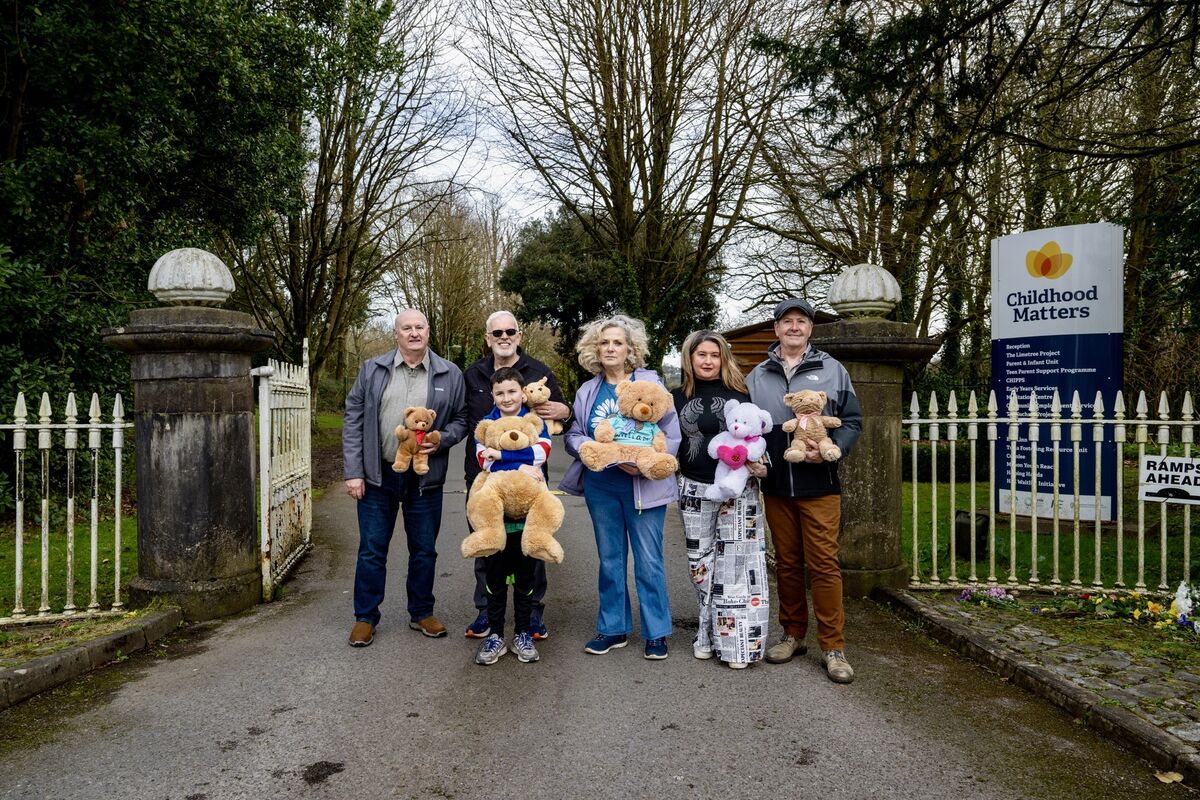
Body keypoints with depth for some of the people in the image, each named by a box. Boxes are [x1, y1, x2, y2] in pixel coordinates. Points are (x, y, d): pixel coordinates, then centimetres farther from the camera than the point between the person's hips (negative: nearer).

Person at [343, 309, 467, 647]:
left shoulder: (450, 374, 2)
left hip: (425, 478, 1)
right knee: (372, 549, 7)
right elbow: (353, 420, 1)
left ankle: (421, 613, 28)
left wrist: (442, 440, -13)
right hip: (378, 476, 0)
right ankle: (365, 617, 22)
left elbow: (461, 419, 8)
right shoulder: (372, 370, 2)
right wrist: (353, 472, -4)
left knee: (424, 550, 11)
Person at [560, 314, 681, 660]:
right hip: (601, 486, 4)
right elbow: (573, 436, 6)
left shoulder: (651, 383, -3)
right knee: (610, 559, 14)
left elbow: (671, 434, -6)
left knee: (649, 561, 2)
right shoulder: (587, 391, 8)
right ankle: (613, 628, 27)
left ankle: (657, 632, 17)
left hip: (644, 485, -4)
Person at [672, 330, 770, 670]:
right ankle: (709, 634, 25)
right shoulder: (678, 397, 9)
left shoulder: (739, 392, 1)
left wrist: (758, 462, -15)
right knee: (700, 563, 10)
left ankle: (740, 641, 8)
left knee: (736, 562, -2)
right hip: (695, 489, 3)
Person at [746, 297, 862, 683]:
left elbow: (852, 420, 4)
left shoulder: (832, 369, 5)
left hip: (819, 486, -2)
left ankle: (833, 646, 8)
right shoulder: (758, 376, 11)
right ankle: (792, 634, 26)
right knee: (787, 563, 12)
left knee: (824, 564, -3)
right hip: (776, 487, 3)